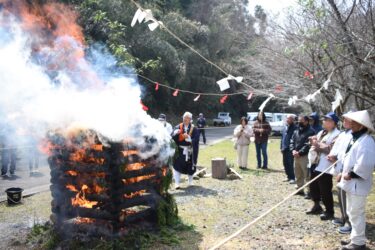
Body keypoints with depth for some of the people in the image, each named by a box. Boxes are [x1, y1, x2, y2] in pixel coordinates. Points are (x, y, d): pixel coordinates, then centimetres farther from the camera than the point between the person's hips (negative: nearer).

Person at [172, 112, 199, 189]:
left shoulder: (194, 129, -4)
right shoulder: (178, 127, 0)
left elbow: (196, 140, -11)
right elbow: (173, 137, -9)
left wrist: (188, 137, -26)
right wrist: (175, 133, -29)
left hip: (190, 151, 0)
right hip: (180, 151, 0)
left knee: (190, 167, 14)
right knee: (177, 166, -10)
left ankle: (190, 182, 35)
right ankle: (177, 183, -6)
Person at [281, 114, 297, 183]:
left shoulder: (294, 128, -11)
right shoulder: (285, 127, 15)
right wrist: (281, 146, 15)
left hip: (290, 149, -8)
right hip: (285, 148, 8)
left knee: (290, 163, -8)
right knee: (285, 163, 13)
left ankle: (292, 178, 0)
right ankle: (289, 176, 25)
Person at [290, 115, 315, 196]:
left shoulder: (310, 131, -10)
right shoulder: (296, 131, 16)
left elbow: (308, 145, -17)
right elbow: (292, 141, 14)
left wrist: (300, 152, -19)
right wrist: (293, 150, -3)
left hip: (305, 156, -8)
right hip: (296, 156, 8)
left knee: (307, 175, -6)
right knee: (297, 174, 17)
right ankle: (299, 189, 28)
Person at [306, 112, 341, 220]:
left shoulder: (336, 134, -13)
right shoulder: (321, 133, 16)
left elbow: (331, 149, -23)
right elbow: (315, 144, 22)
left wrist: (318, 144, -16)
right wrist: (314, 145, -2)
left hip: (325, 167, -9)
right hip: (315, 164, 9)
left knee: (325, 191, 0)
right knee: (313, 187, 18)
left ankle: (329, 212, 15)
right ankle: (317, 206, 35)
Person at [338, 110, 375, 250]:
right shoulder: (355, 138, 12)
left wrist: (350, 175, -19)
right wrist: (344, 173, 9)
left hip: (358, 184, -10)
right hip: (352, 183, 10)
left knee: (356, 213, -1)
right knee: (353, 213, 19)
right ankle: (355, 238, 31)